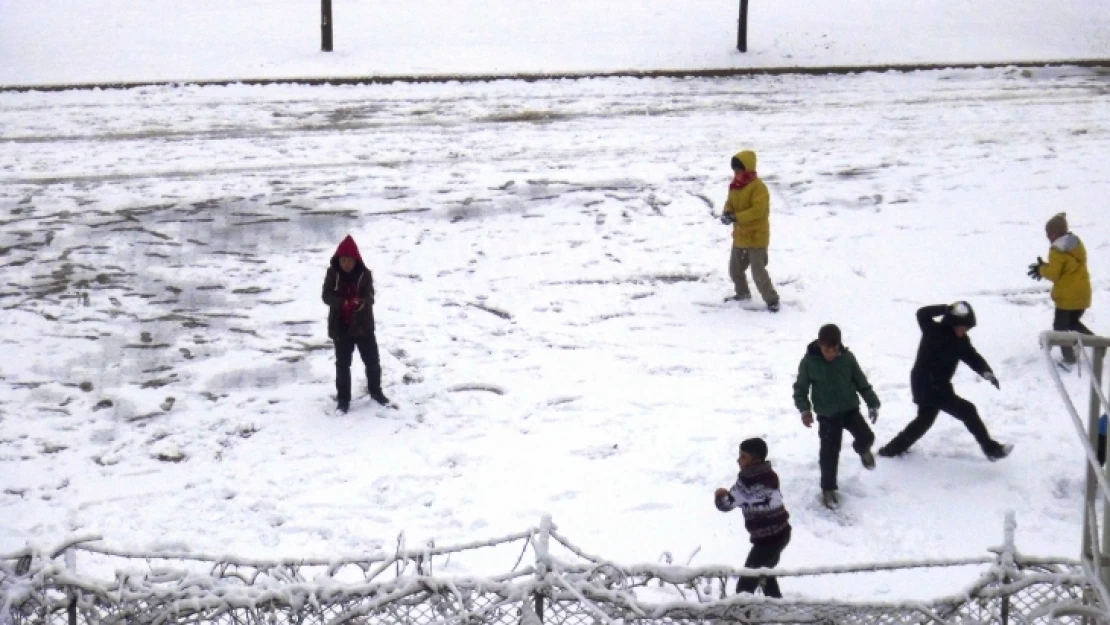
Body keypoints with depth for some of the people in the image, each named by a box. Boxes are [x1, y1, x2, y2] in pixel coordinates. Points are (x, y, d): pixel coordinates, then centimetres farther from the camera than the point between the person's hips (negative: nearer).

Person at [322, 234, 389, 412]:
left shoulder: (364, 274, -7)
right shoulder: (332, 274, -6)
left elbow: (369, 298, -12)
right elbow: (327, 296, -12)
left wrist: (359, 303, -35)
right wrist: (344, 303, -30)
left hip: (363, 325, 1)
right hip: (341, 327, 0)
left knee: (372, 360, 11)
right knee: (342, 364, 7)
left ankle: (375, 391, 31)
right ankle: (343, 398, 18)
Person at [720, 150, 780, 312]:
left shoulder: (758, 187, -20)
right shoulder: (735, 186, 7)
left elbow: (758, 210, -28)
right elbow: (730, 203, 13)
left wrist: (736, 217, -32)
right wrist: (727, 213, -12)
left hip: (756, 236, -9)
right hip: (740, 235, 9)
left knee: (758, 272, -9)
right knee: (735, 268, 19)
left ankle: (772, 299, 3)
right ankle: (743, 293, 39)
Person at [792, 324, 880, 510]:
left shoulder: (847, 357, -10)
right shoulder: (809, 361, -14)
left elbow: (861, 382, 2)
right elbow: (800, 388, -5)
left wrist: (872, 403, 4)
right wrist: (804, 409, -17)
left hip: (850, 408, 1)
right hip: (827, 414, -1)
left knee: (866, 437, -13)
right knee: (829, 453, -1)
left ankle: (862, 449, 25)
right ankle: (828, 489, 17)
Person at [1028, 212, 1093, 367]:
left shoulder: (1057, 250, -19)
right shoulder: (1077, 244, 9)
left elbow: (1053, 274, -18)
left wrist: (1041, 269, 1)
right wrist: (1045, 268, 9)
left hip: (1067, 296, -8)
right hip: (1082, 294, 8)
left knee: (1060, 326, 8)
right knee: (1073, 323, 25)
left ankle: (1069, 357, 6)